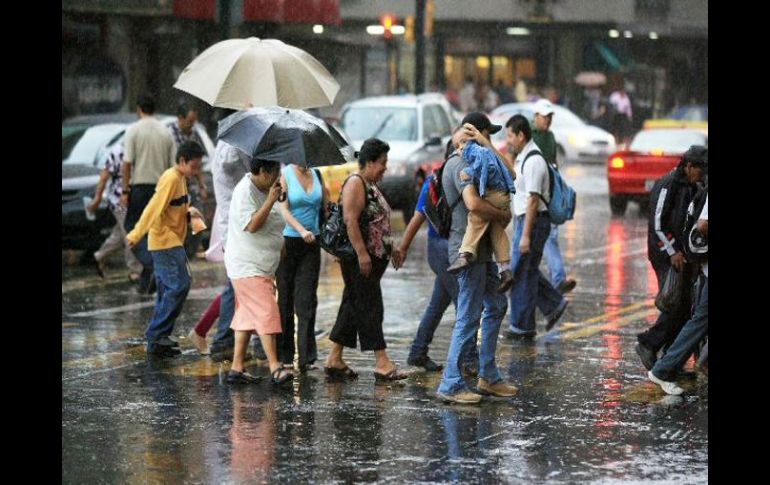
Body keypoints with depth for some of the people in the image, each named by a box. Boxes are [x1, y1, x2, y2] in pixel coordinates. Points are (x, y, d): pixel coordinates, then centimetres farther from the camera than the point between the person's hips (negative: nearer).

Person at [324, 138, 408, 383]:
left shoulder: (371, 186, 18)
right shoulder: (355, 183, -13)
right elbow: (350, 220, -21)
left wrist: (390, 248, 24)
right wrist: (362, 253, -25)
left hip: (374, 257, 10)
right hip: (360, 259, -10)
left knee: (353, 307, 11)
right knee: (369, 307, -8)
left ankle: (334, 360, 15)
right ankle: (382, 363, -9)